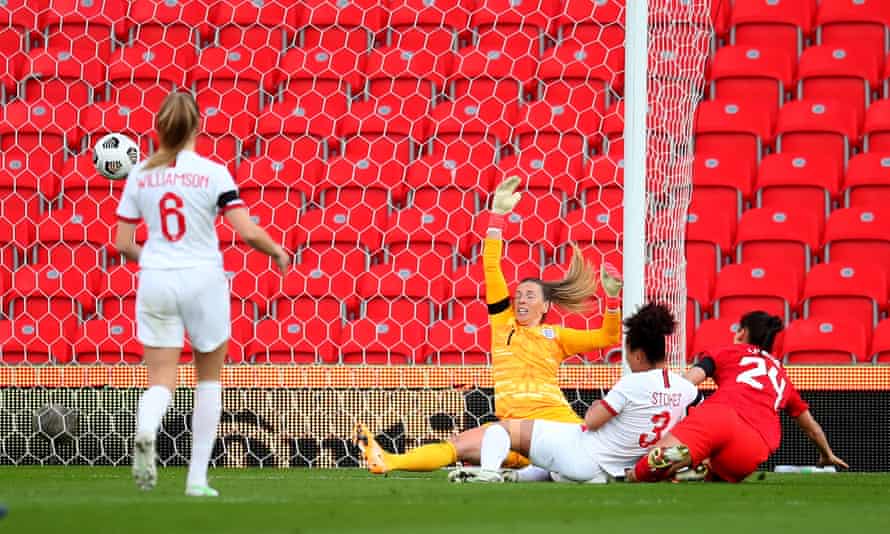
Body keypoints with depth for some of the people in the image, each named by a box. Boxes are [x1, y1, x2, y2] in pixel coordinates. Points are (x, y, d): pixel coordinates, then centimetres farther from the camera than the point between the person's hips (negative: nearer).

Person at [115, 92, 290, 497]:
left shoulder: (140, 174, 2)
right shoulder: (212, 173, -7)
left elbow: (123, 244, 4)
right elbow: (248, 232, -12)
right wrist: (278, 252, 7)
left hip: (155, 281, 2)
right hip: (202, 279, -2)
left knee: (161, 382, 2)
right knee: (209, 379, 17)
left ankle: (145, 432, -34)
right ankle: (197, 478, 14)